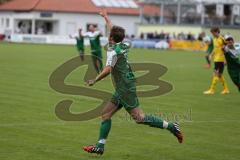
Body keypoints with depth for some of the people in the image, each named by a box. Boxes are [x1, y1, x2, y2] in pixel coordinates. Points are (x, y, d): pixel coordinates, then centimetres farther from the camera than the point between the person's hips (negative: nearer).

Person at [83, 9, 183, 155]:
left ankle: (171, 126, -9)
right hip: (122, 90, 10)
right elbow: (113, 29, 28)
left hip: (126, 89, -10)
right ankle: (100, 146, 9)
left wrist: (94, 81, -13)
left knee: (139, 118, -12)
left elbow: (107, 70, -24)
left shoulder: (113, 51, -14)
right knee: (106, 114, 9)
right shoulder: (123, 46, 10)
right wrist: (106, 17, 41)